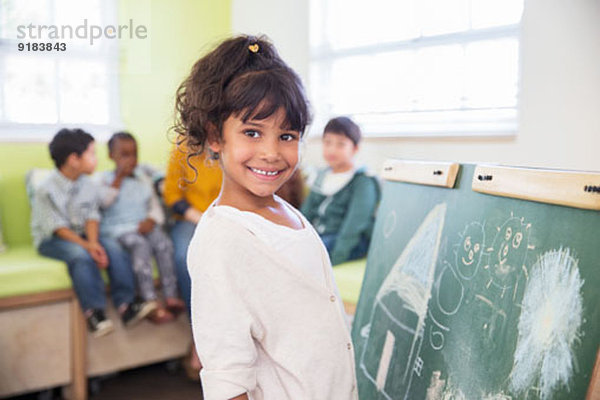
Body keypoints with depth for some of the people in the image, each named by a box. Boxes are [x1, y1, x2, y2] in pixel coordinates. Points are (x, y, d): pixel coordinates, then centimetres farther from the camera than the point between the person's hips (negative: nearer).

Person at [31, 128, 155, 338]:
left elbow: (91, 217, -3)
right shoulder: (47, 190, -17)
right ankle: (93, 311, -26)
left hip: (81, 235, 5)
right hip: (51, 240, -5)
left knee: (113, 247, -19)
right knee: (80, 254, -33)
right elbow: (58, 227, -19)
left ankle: (125, 304, -21)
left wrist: (94, 242, -22)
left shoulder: (88, 185, 0)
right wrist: (87, 246, -29)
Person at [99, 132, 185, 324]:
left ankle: (171, 296, -31)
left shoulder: (144, 179, 20)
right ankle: (151, 303, -39)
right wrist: (119, 177, -9)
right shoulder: (107, 179, 9)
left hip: (143, 226, 4)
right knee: (141, 245, -35)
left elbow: (155, 205, 14)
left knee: (163, 241, -29)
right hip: (118, 229, -4)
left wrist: (151, 220, -8)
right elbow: (104, 202, -11)